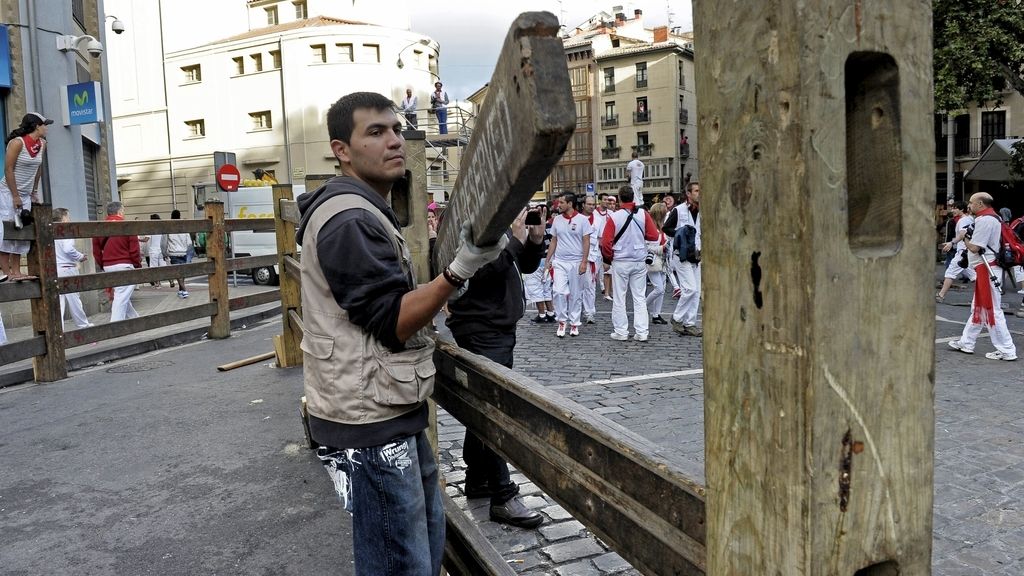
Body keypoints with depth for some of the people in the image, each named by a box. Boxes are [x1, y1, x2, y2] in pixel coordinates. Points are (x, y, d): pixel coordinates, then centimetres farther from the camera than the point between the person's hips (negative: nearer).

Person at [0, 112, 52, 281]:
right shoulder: (17, 142, -14)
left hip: (25, 195, 7)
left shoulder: (42, 144, 6)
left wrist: (34, 192, 14)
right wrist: (15, 196, -17)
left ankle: (16, 272, 6)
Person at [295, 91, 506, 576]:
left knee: (427, 535, 21)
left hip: (387, 411, 11)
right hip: (369, 420, -11)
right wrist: (461, 269, -31)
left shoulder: (363, 211, 16)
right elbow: (390, 322, -23)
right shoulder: (350, 218, -18)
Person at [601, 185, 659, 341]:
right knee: (640, 298, 9)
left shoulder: (614, 217, -11)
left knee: (619, 298, 8)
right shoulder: (643, 214, -5)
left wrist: (609, 256, 6)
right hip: (639, 262, 2)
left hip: (620, 262, -2)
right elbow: (654, 235, -4)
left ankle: (621, 332, 12)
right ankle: (641, 332, 7)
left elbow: (605, 242, -12)